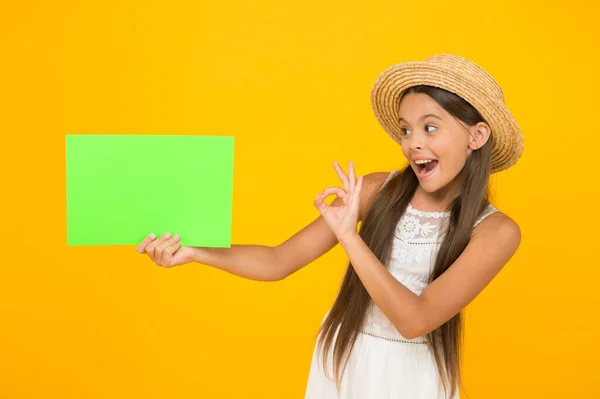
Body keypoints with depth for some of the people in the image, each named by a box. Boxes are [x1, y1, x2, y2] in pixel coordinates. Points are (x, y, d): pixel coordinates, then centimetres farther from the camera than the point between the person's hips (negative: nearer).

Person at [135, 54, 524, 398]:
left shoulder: (496, 230, -15)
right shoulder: (376, 190, -10)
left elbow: (415, 321, -24)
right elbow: (278, 262, -9)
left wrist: (349, 237, -31)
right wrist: (194, 252, -21)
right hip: (342, 360, 2)